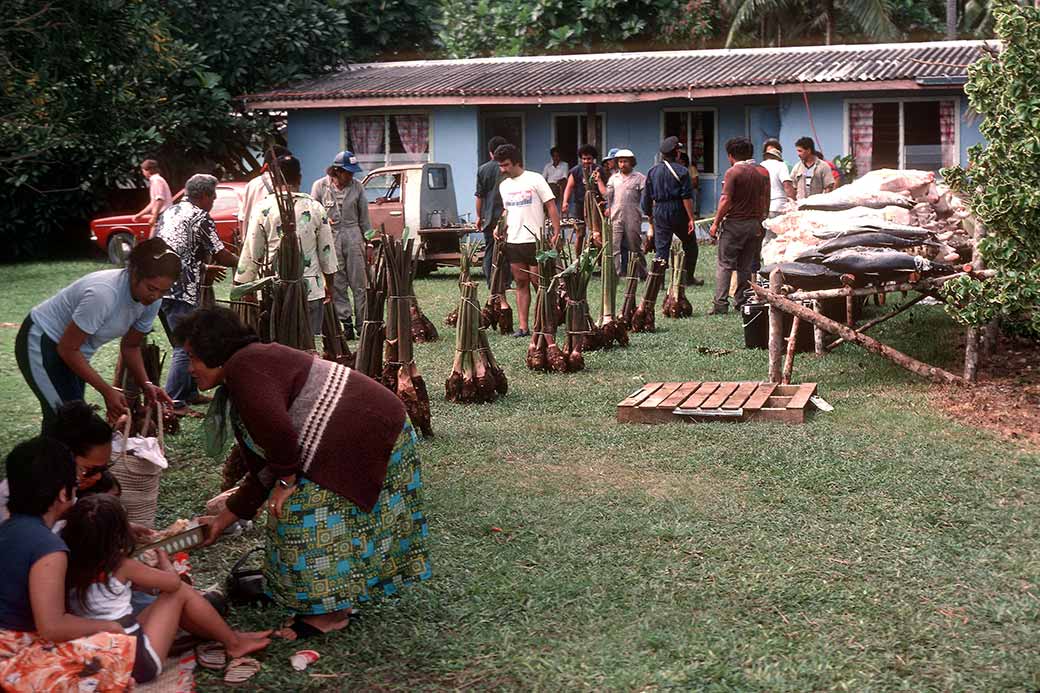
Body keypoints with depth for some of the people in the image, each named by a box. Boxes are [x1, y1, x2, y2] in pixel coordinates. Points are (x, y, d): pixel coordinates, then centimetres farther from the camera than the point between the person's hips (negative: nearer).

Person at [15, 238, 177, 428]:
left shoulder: (151, 300, -13)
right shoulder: (104, 294, -35)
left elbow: (130, 346, 3)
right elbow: (67, 349, -26)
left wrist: (146, 385, -13)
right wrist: (107, 391, -26)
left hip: (72, 352, 8)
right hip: (41, 343, -8)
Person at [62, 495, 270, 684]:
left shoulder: (69, 567, -3)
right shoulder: (121, 566, -17)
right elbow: (173, 581, -1)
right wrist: (163, 558, 16)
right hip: (138, 663, -7)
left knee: (171, 599, 22)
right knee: (180, 593, 6)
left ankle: (221, 636, 37)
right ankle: (234, 643, 21)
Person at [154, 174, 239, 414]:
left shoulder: (169, 212, 18)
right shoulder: (200, 218, -7)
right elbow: (221, 255, -8)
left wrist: (203, 269, 30)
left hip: (158, 286, 9)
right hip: (181, 291, -9)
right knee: (185, 347, -5)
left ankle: (189, 393, 26)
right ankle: (173, 403, -6)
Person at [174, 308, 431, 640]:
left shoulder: (244, 366, -16)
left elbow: (277, 430, -30)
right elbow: (263, 471, 20)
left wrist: (285, 479, -14)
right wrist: (223, 519, 21)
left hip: (366, 434, -10)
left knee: (308, 511, -6)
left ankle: (329, 612, 5)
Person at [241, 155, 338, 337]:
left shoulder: (264, 208, -5)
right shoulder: (315, 208, -1)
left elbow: (252, 252, -2)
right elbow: (327, 251, 5)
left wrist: (243, 286, 10)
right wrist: (329, 284, 19)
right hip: (312, 290, 1)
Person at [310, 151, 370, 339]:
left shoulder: (357, 186, 4)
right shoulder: (320, 186, -1)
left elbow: (364, 216, 9)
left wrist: (368, 241, 9)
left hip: (353, 236, 1)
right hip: (330, 237, -1)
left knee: (358, 283, -1)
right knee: (337, 284, 1)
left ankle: (362, 325, 3)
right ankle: (346, 324, 6)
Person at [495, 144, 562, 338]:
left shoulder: (534, 179, -6)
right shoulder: (504, 185, 13)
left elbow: (551, 206, -7)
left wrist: (556, 233, -14)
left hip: (534, 240, -6)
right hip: (513, 242, 6)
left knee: (538, 282, -2)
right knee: (521, 284, 7)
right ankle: (523, 327, 8)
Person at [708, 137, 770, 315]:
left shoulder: (733, 172, -10)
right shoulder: (763, 172, 8)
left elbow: (726, 200, -15)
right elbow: (765, 200, 12)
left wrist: (716, 223, -8)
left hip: (734, 223, -6)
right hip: (754, 223, 6)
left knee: (724, 264, -3)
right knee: (746, 265, 12)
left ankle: (721, 303, -10)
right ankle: (742, 301, 13)